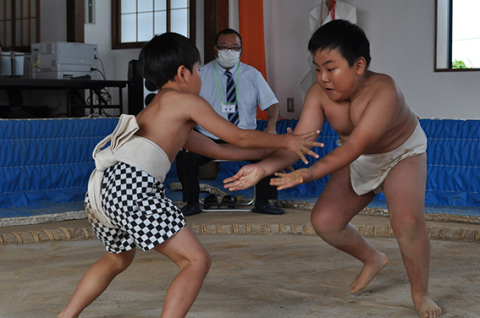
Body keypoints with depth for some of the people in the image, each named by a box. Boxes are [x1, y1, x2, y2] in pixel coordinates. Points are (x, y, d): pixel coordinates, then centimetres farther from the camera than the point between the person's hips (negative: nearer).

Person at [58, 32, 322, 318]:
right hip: (134, 186, -9)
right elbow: (239, 137, 9)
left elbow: (218, 149, 36)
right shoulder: (186, 101, 7)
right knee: (197, 261, -4)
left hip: (104, 187, 10)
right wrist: (285, 141, 23)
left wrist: (272, 149, 39)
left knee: (119, 258, 35)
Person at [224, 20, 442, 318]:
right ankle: (373, 259, 23)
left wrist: (310, 173, -57)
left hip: (402, 153, -5)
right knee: (324, 221, -7)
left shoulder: (383, 91, -38)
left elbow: (354, 145, -45)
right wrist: (262, 168, -46)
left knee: (407, 220, -27)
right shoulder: (319, 94, -23)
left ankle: (421, 294, -3)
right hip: (359, 160, 5)